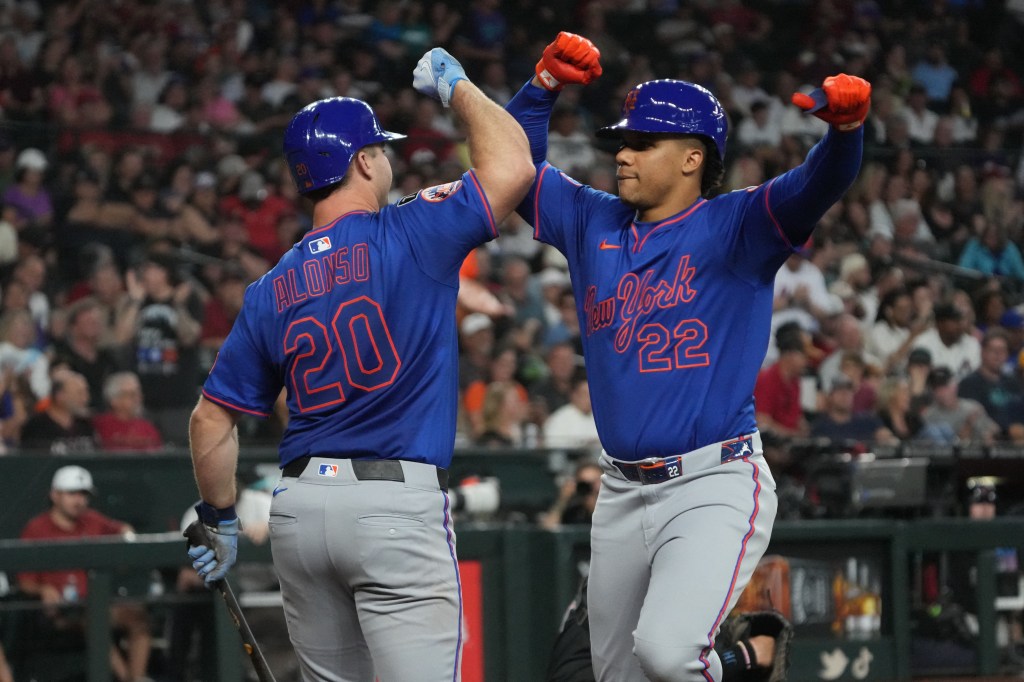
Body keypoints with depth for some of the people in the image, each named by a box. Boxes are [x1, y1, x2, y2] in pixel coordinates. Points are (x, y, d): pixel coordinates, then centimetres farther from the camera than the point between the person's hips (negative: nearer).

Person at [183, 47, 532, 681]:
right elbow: (512, 165, -4)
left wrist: (221, 520, 24)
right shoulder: (408, 236, -5)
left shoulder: (271, 290, 10)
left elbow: (211, 420, 11)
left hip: (299, 509, 6)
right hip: (397, 507, -6)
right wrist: (455, 85, 12)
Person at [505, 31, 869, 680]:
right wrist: (544, 85, 0)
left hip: (716, 486, -7)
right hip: (623, 496, 7)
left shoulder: (734, 227, -3)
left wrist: (846, 125, -40)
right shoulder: (592, 224, 14)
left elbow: (819, 186, -19)